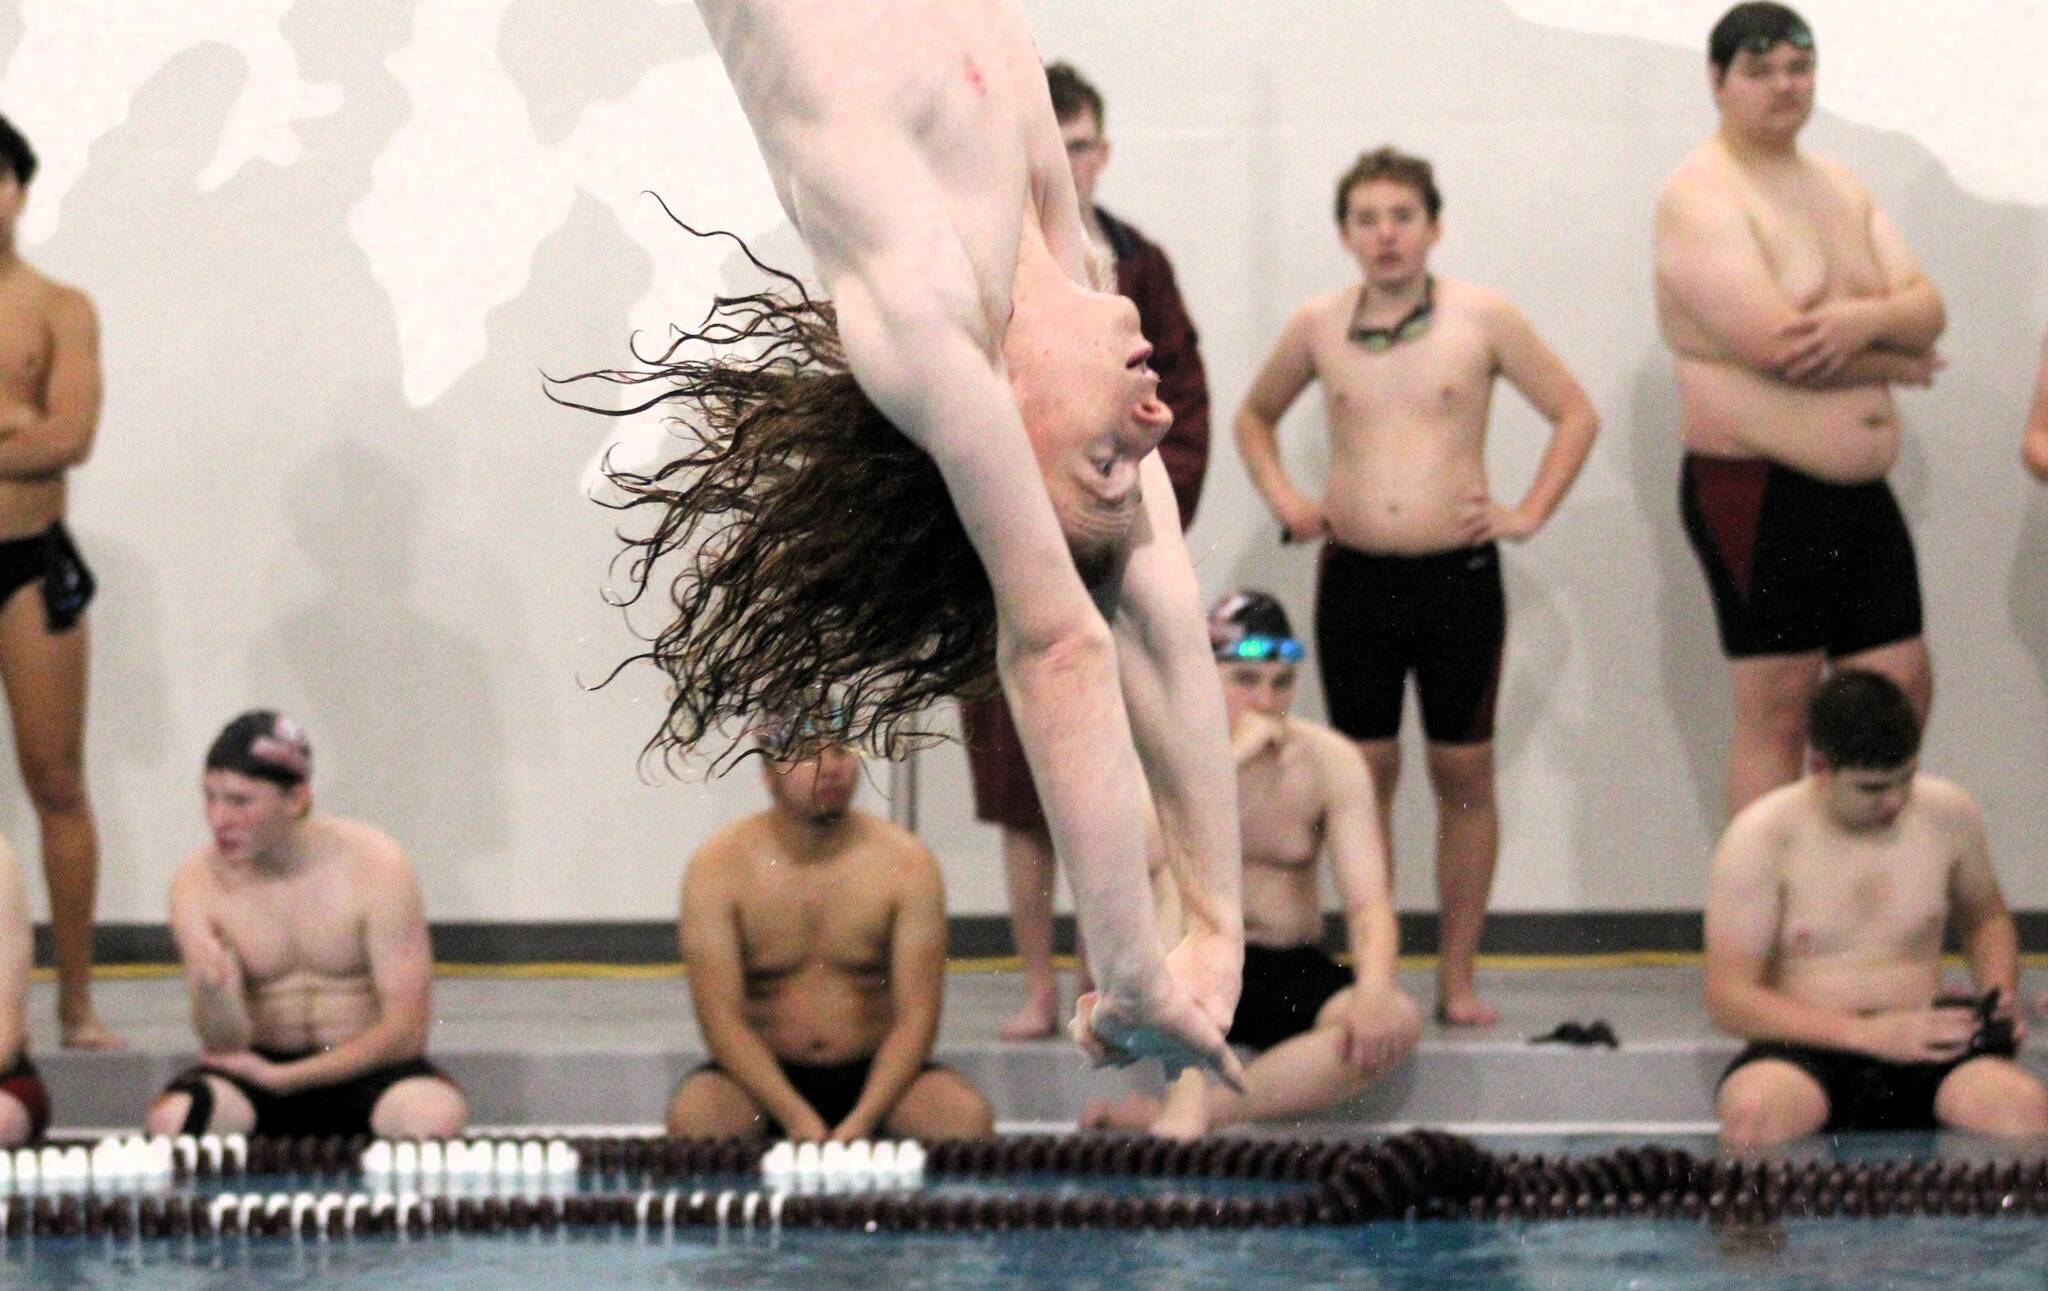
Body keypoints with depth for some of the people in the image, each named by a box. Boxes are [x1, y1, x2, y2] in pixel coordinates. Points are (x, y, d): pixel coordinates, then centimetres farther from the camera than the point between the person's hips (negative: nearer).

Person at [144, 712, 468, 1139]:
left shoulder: (375, 867, -10)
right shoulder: (196, 884, -5)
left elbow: (405, 1030, -12)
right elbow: (225, 1045, -9)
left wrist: (280, 1079, -16)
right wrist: (212, 988, -33)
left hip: (364, 1071, -1)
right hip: (258, 1070, 1)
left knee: (433, 1116, -35)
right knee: (173, 1117, -31)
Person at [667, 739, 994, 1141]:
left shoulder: (905, 863, -4)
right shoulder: (717, 869, -7)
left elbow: (916, 1018, -8)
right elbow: (720, 1018, -13)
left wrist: (860, 1122, -23)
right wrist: (797, 1119, -26)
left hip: (874, 1077, 1)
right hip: (762, 1078, -1)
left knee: (967, 1117, -28)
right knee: (692, 1115, -34)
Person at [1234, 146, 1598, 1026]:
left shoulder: (1480, 320, -2)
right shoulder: (1317, 328, 4)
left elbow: (1576, 415, 5)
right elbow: (1254, 416, 21)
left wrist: (1528, 515, -3)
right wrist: (1283, 499, 6)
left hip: (1459, 574, -1)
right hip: (1354, 579, 1)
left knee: (1463, 772, 3)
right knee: (1365, 770, 3)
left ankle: (1458, 976, 9)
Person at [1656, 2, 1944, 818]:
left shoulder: (1840, 189, 15)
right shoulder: (1701, 195, -11)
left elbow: (1926, 309, 6)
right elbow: (1778, 345, -23)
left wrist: (1865, 320, -18)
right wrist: (1896, 361, -7)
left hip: (1861, 491, 8)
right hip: (1761, 495, -8)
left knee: (1903, 690, 8)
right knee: (1777, 706, -4)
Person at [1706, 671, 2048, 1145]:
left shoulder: (1949, 816, 8)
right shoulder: (1760, 839, -5)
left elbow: (1985, 920, 29)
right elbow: (1729, 1000, -9)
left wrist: (2000, 1004, 7)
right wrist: (1870, 1034, -17)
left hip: (1924, 1054, 3)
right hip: (1807, 1054, -2)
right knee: (1754, 1110, -41)